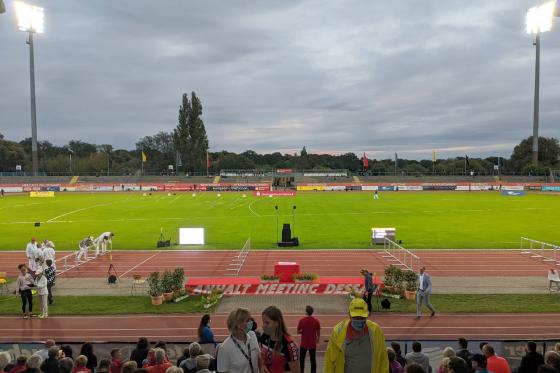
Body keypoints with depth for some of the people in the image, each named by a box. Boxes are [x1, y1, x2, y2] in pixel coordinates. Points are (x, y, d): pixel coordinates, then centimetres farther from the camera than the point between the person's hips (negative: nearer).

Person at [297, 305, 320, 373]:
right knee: (313, 360, 12)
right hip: (313, 344, 1)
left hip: (303, 344, -1)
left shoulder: (301, 320, -14)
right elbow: (318, 332, 0)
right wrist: (318, 339, 18)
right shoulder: (316, 321, -10)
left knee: (301, 359, 15)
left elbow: (298, 332, -7)